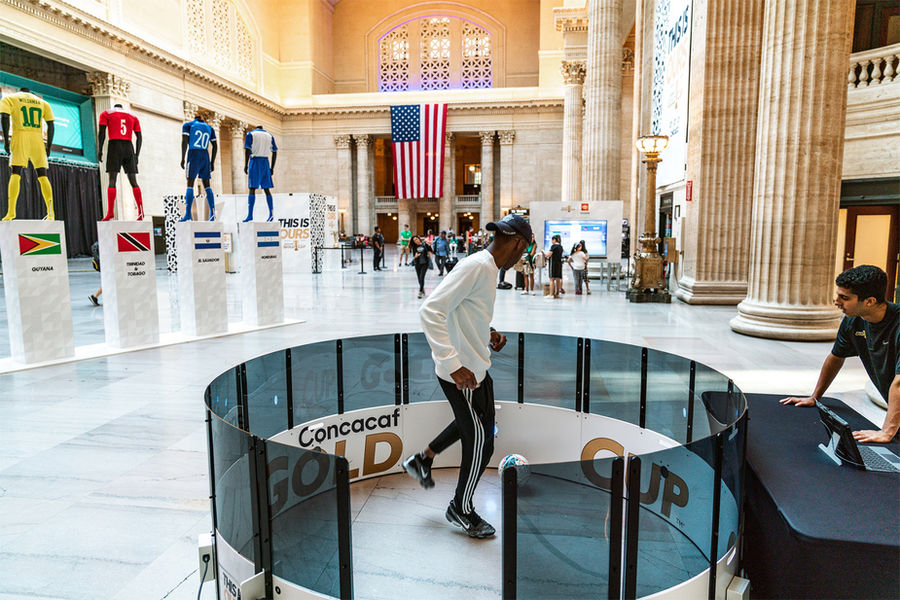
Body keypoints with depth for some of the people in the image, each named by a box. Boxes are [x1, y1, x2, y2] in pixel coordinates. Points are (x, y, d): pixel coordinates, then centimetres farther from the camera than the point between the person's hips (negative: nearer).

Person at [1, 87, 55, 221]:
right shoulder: (42, 102, 21)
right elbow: (50, 125, 11)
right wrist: (49, 145, 11)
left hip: (20, 136, -2)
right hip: (38, 139, 2)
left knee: (15, 173, -5)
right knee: (43, 176, 0)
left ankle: (11, 211, -17)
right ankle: (51, 213, -11)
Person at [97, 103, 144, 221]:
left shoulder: (106, 114, 13)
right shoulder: (133, 116, 20)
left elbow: (102, 133, 0)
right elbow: (139, 137, 12)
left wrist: (100, 151, 0)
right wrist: (137, 155, 13)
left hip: (114, 145, -2)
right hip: (129, 147, 3)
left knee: (112, 180, -7)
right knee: (133, 181, 3)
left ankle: (110, 213, -16)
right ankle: (141, 212, -6)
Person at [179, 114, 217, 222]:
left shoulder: (188, 125, 7)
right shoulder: (209, 128, 19)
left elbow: (184, 141, -6)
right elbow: (215, 146, 12)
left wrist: (182, 158, -5)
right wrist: (212, 162, 15)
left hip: (193, 155, -4)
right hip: (205, 156, 4)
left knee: (190, 184, -7)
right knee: (206, 185, 9)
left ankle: (187, 214, -17)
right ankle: (212, 213, -1)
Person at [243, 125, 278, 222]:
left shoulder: (250, 134, 5)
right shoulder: (269, 135, 16)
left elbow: (247, 150, -7)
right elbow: (275, 152, 10)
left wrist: (246, 165, -7)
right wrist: (272, 167, 13)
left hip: (255, 161, -4)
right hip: (265, 162, 4)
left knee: (252, 188, -6)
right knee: (266, 189, 8)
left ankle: (250, 215, -12)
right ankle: (271, 214, 6)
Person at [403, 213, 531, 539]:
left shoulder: (487, 267, 9)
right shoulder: (477, 266, -22)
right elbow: (430, 311, -30)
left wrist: (489, 334, 9)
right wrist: (453, 365, -32)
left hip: (476, 367, 10)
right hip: (463, 373, -10)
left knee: (476, 423, 29)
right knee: (480, 442, 6)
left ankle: (423, 459, 44)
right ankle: (462, 509, 29)